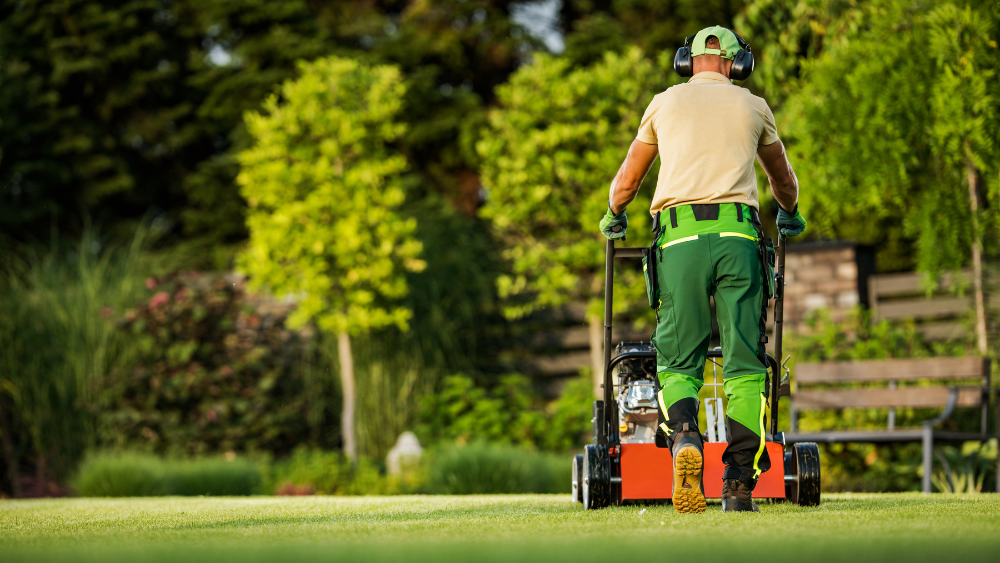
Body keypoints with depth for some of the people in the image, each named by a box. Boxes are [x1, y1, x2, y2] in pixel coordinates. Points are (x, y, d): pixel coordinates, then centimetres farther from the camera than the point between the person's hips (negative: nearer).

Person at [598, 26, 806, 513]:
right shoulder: (753, 107, 20)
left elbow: (625, 183, 29)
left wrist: (614, 216, 51)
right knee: (744, 364, 0)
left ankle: (682, 435, -27)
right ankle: (739, 485, -9)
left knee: (679, 361, 5)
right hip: (737, 234, 0)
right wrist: (790, 215, 59)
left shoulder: (664, 103, 19)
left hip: (680, 236, 0)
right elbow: (783, 178, 38)